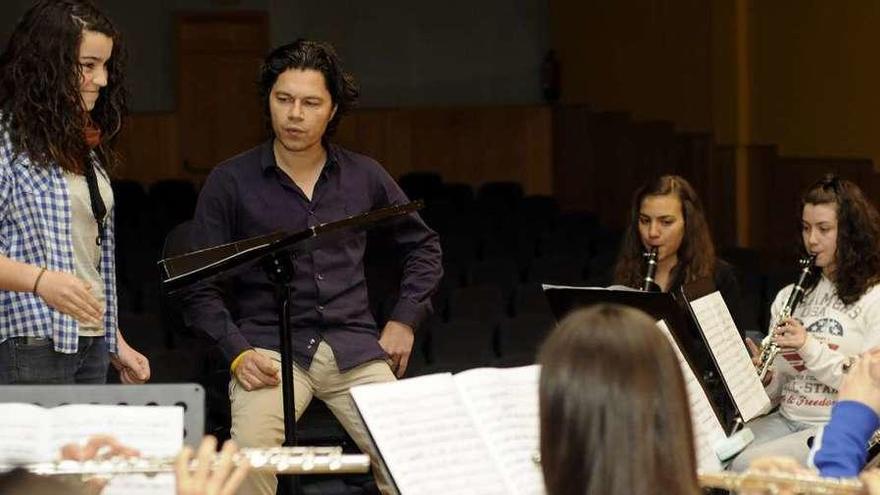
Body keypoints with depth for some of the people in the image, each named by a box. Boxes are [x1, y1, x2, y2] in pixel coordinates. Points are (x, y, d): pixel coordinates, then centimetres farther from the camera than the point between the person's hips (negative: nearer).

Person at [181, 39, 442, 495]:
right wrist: (237, 352, -8)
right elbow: (200, 286, 4)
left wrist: (405, 320, 12)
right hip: (270, 348, -2)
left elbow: (423, 246, 24)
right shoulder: (230, 181, 3)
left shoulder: (363, 177, 11)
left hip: (355, 349, 2)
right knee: (249, 457, -30)